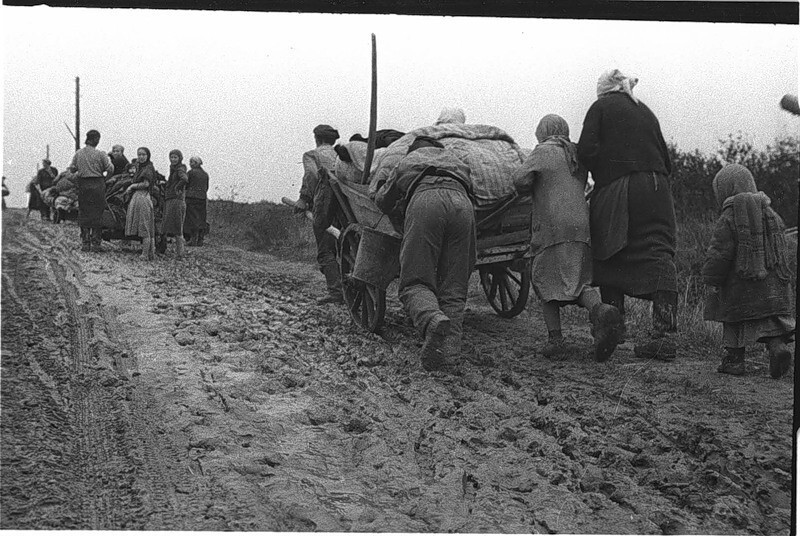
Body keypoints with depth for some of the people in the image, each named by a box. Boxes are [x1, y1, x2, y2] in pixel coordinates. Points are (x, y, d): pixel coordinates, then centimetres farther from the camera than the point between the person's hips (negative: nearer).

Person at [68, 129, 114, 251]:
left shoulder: (78, 154, 2)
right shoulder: (100, 154, -8)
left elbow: (72, 169, 5)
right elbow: (110, 169, -8)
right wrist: (108, 160, 11)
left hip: (83, 185, 3)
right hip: (97, 184, -3)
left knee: (83, 214, 10)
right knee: (97, 214, 4)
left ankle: (85, 243, 10)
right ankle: (95, 243, 3)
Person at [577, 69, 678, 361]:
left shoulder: (601, 107, 6)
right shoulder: (646, 112, 21)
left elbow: (585, 151, -8)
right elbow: (665, 161, 18)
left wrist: (602, 171, 8)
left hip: (616, 192, -4)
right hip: (656, 191, 4)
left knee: (610, 257, 11)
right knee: (659, 257, -3)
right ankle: (665, 334, -12)